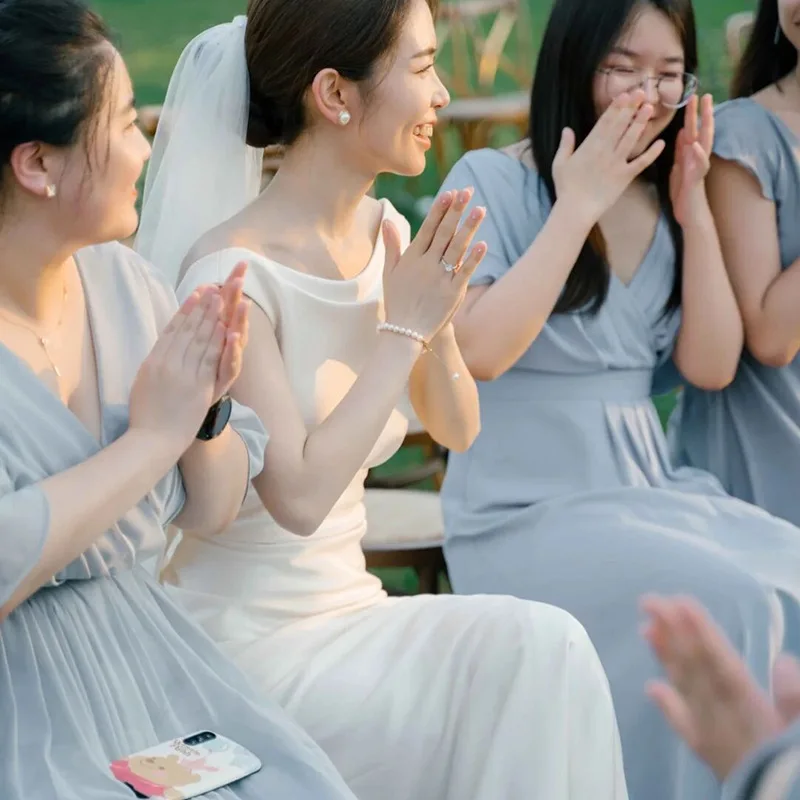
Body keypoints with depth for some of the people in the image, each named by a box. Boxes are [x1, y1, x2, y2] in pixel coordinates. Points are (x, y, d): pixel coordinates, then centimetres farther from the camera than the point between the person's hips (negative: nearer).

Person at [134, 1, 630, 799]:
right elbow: (298, 495, -25)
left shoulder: (383, 231, 3)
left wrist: (438, 318, -9)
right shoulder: (234, 270, -19)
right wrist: (403, 327, -20)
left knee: (540, 651, -18)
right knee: (536, 653, -21)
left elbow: (456, 430, 11)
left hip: (347, 608, 7)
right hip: (250, 642, -7)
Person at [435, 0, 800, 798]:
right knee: (732, 604, -27)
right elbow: (479, 351, -19)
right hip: (525, 512, -6)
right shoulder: (493, 182, -6)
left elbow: (711, 366, 5)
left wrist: (693, 208, -3)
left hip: (649, 489, 6)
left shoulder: (664, 199, 10)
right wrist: (579, 207, -16)